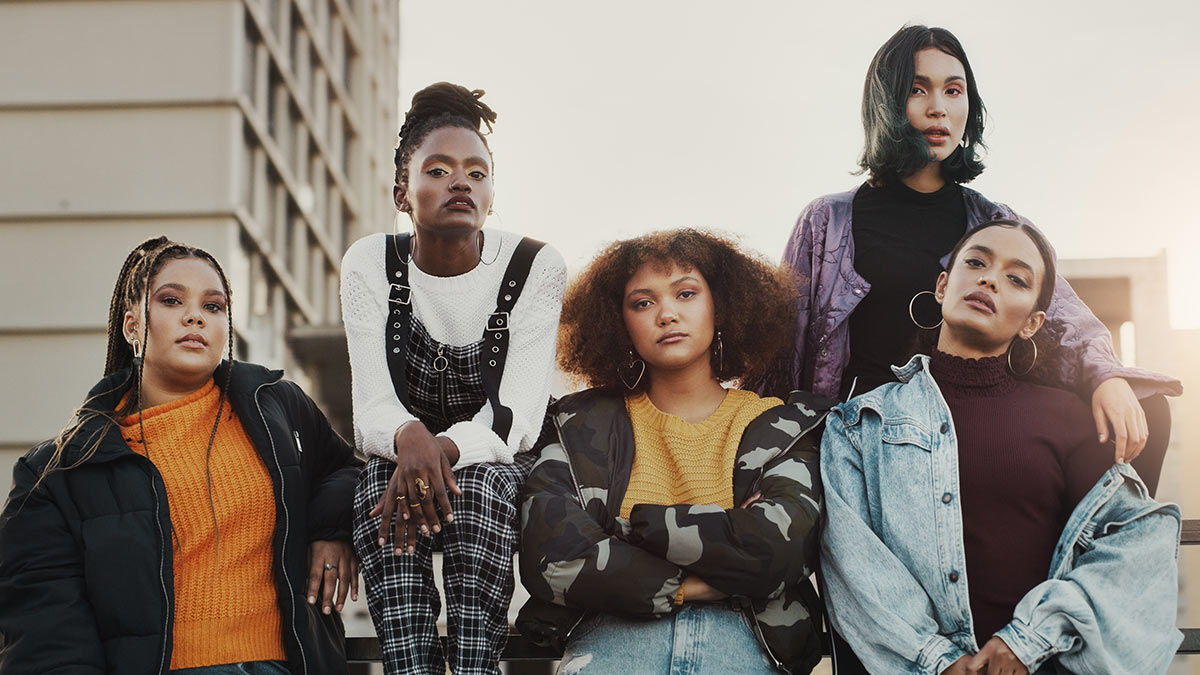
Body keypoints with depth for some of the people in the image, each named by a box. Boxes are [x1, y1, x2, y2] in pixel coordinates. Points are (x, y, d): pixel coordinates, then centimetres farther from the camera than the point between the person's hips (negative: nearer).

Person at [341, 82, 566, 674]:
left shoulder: (536, 268, -9)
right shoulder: (369, 265, -5)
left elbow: (515, 417, -17)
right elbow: (371, 408, -13)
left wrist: (449, 447, -38)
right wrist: (409, 437, -38)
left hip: (498, 471, -1)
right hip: (399, 463, 1)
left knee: (480, 485, -35)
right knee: (381, 480, -34)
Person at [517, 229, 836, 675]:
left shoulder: (782, 426, 15)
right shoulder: (584, 424, 16)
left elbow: (772, 551, -5)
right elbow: (549, 559, -1)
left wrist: (632, 520, 0)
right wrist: (693, 585, -4)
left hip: (740, 633, 0)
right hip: (613, 631, 0)